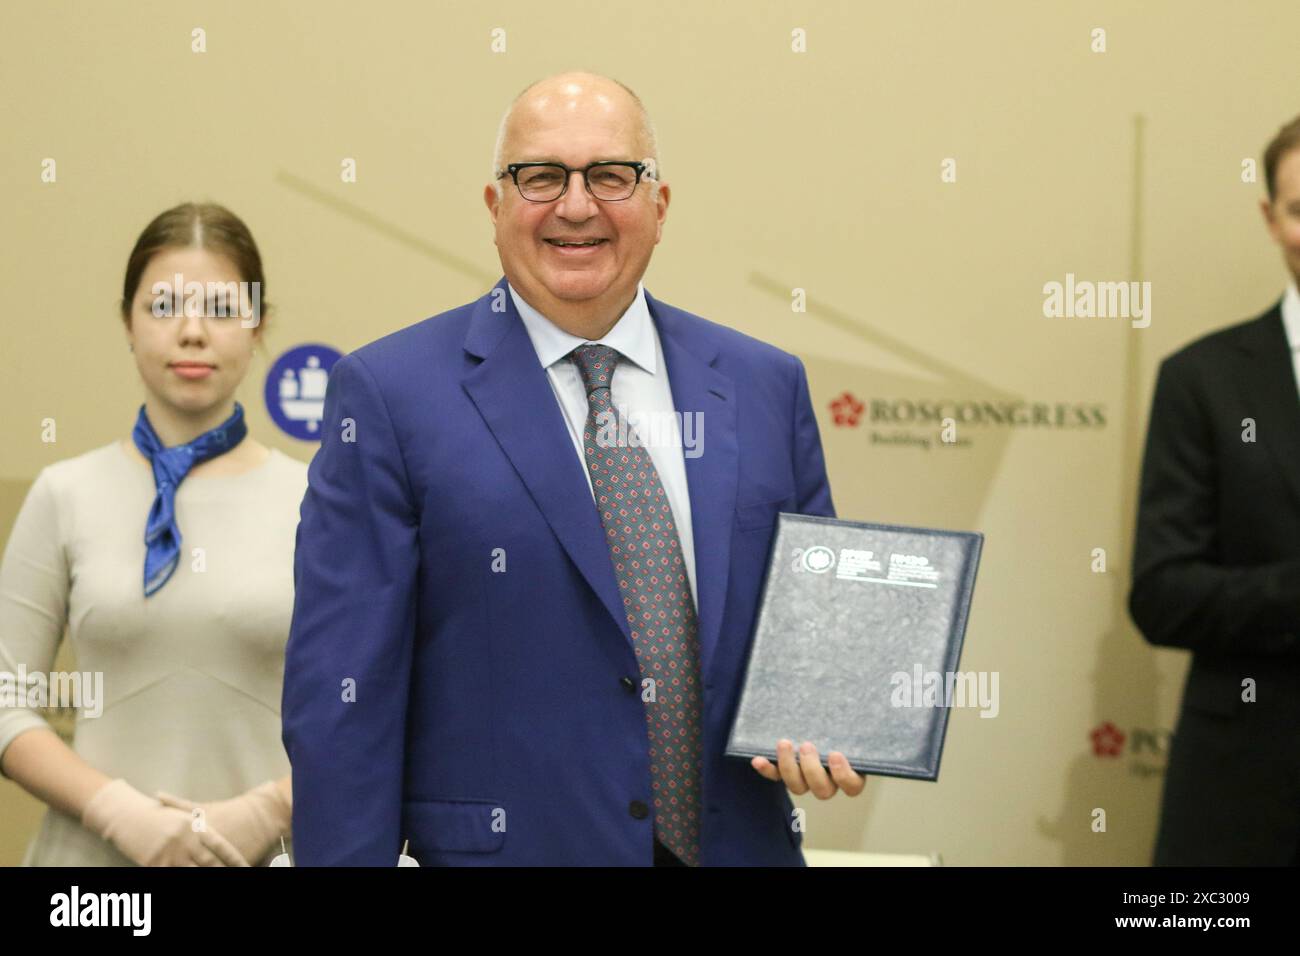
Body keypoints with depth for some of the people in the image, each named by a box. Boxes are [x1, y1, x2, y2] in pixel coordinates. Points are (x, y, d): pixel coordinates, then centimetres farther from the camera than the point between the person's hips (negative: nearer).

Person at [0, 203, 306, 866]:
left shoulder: (316, 504, 1)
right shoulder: (68, 495, 1)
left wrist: (268, 810, -13)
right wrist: (119, 810, -13)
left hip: (261, 850, 0)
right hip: (96, 850, 0)